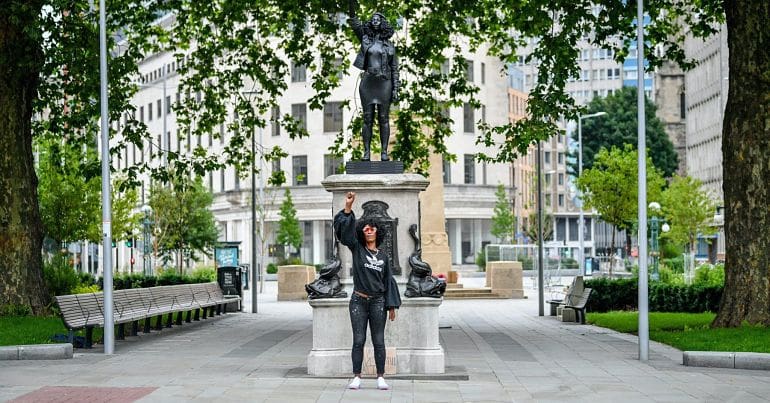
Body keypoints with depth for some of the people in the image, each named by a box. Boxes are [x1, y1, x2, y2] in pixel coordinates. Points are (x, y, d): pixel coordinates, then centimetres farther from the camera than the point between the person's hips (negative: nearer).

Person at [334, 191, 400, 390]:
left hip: (378, 302, 1)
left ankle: (381, 377, 7)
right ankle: (356, 377, 4)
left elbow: (389, 281, 9)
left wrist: (392, 305, 4)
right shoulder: (356, 249, 4)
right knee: (358, 340, 0)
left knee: (378, 341, 3)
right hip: (358, 301, -1)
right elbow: (343, 227, -8)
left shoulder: (383, 255, 9)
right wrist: (348, 208, -19)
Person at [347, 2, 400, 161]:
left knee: (383, 119, 0)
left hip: (384, 84, 0)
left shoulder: (390, 45, 9)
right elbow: (354, 21, -4)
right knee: (367, 118, -1)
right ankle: (366, 152, 2)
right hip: (368, 82, 0)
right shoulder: (365, 38, 8)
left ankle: (384, 152, 3)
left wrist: (395, 89, 0)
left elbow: (394, 69, 8)